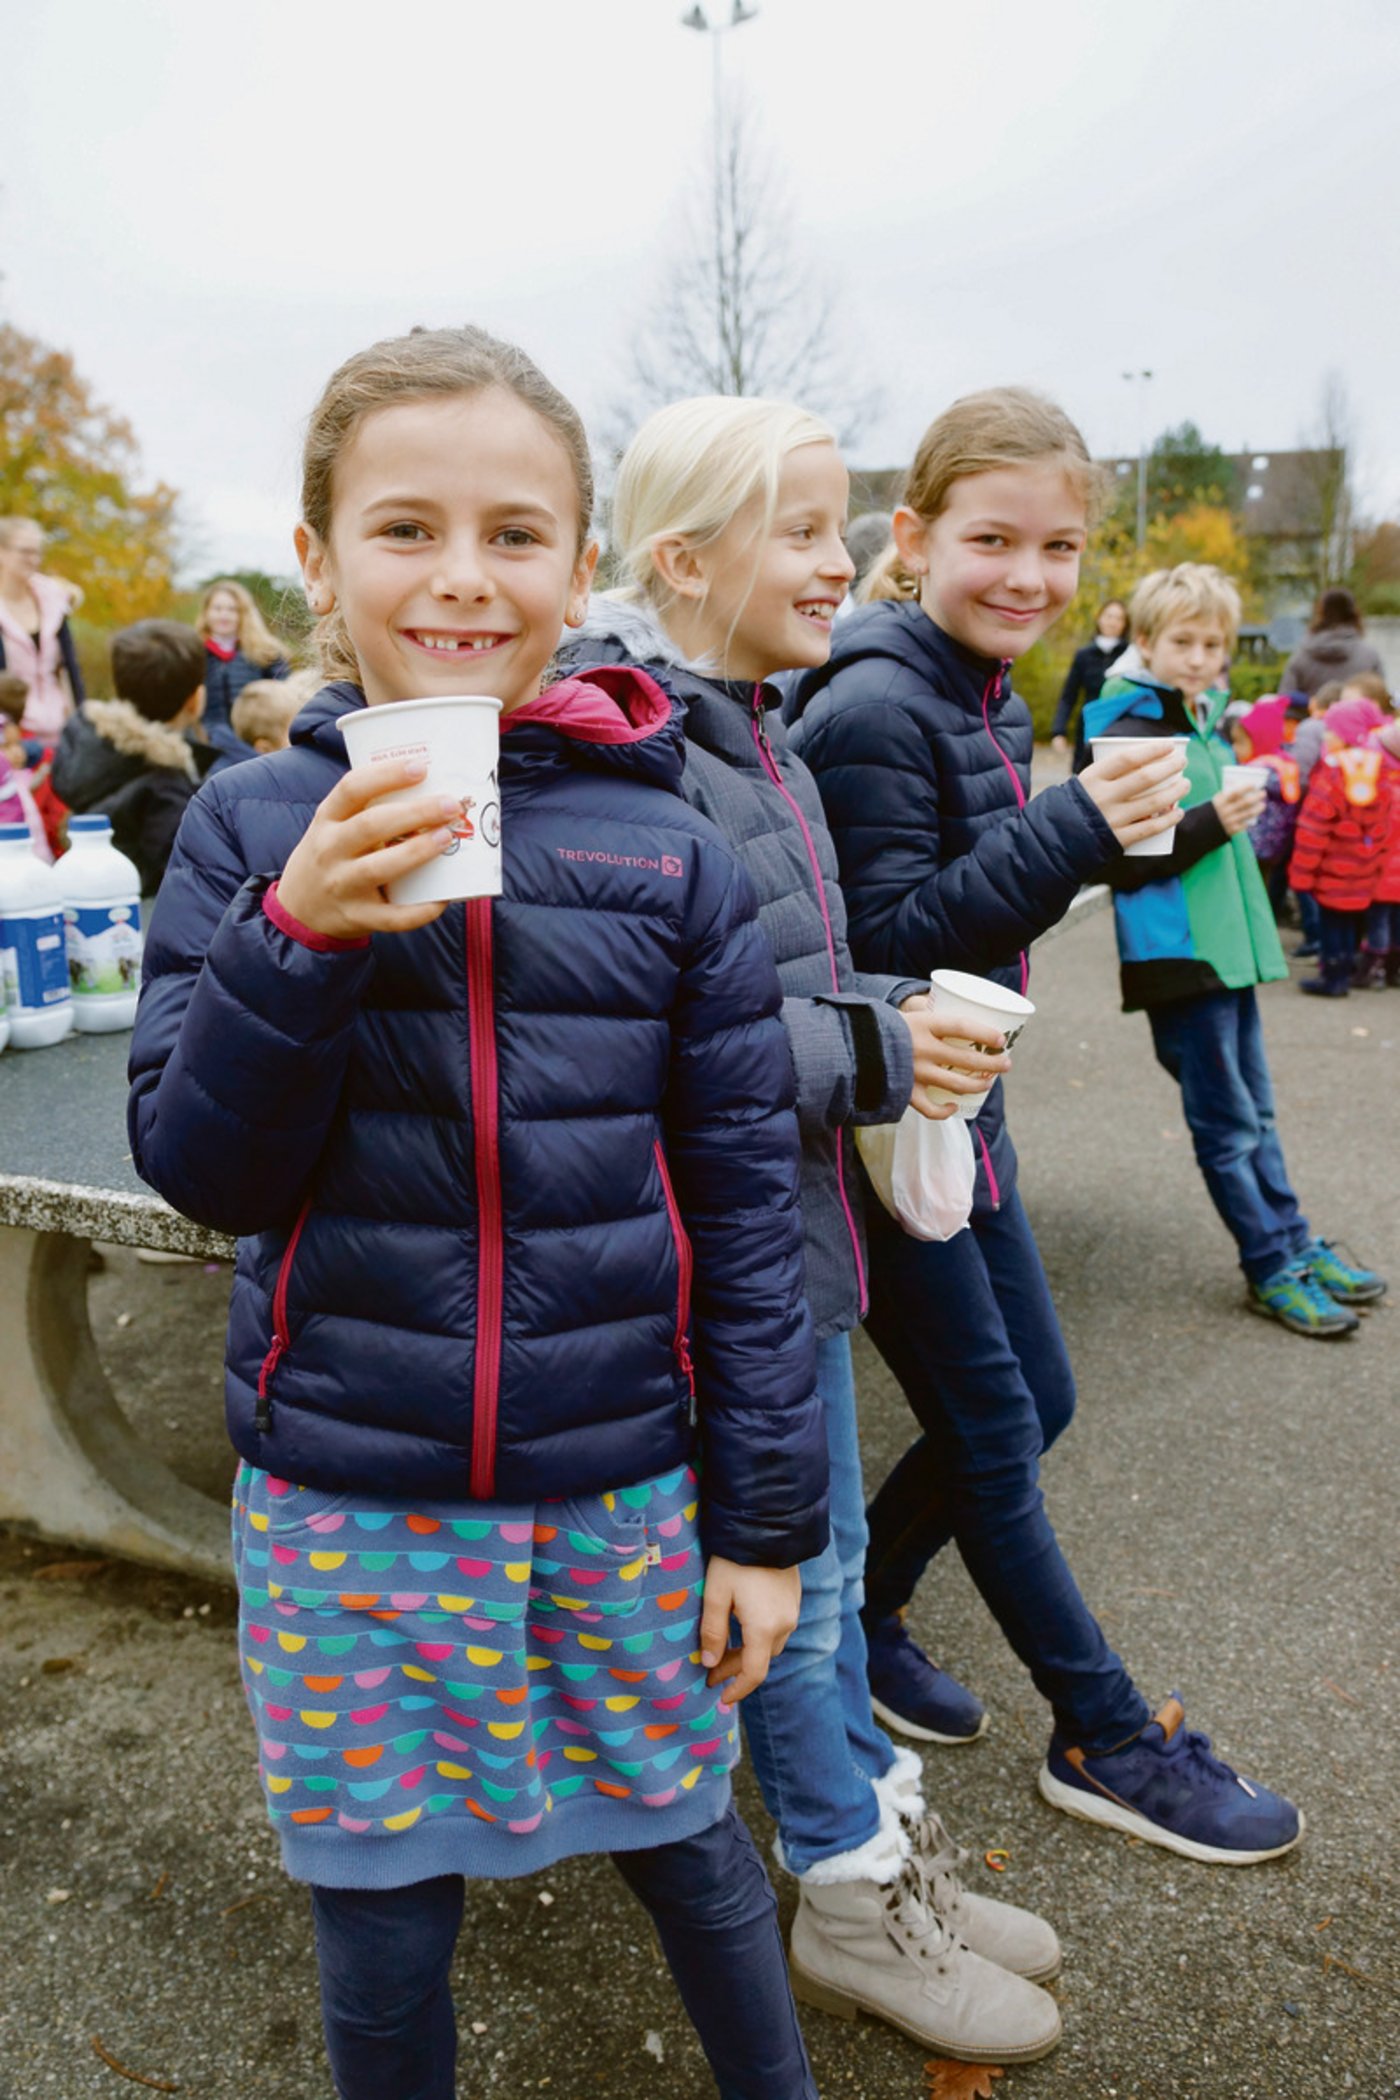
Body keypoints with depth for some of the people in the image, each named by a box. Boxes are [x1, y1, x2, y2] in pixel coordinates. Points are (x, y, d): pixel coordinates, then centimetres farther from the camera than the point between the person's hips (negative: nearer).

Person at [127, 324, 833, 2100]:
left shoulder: (666, 849, -5)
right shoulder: (254, 831, -4)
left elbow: (743, 1200, -2)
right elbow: (201, 1171, -6)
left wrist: (765, 1514, 0)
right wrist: (298, 939, -22)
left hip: (622, 1479, 0)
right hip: (344, 1493, 0)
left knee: (686, 1843, 18)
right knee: (378, 1901, 16)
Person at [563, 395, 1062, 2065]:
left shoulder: (747, 730, 11)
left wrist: (897, 1016, 4)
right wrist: (878, 1058, -21)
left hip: (798, 1215, 9)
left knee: (820, 1553, 21)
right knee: (786, 1577, 9)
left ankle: (882, 1837, 40)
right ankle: (851, 1899, 31)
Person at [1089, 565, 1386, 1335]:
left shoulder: (1205, 724, 13)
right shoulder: (1128, 737, -13)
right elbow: (1124, 863, -19)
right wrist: (1211, 824, -25)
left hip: (1228, 947, 8)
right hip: (1177, 956, -8)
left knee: (1255, 1112, 16)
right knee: (1228, 1125, 1)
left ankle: (1295, 1244, 26)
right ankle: (1272, 1269, 12)